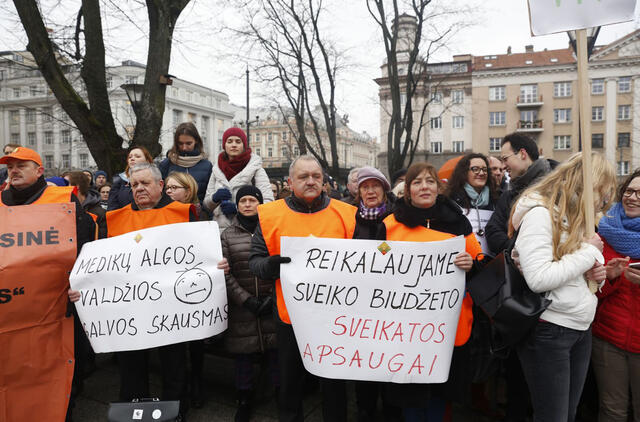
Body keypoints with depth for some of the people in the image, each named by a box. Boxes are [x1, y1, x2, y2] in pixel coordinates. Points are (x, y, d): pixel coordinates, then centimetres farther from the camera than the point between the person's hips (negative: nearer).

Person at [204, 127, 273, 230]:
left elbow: (268, 202, -8)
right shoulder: (217, 170, 12)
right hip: (220, 228, 3)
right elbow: (206, 204, 16)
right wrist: (215, 197, -5)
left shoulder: (256, 168, 1)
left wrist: (237, 208, -14)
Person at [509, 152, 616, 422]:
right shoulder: (539, 212, -15)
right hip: (548, 331, -8)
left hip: (581, 329, 9)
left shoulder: (576, 216, 13)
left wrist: (593, 272, -1)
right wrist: (588, 252, -14)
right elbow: (538, 279, -26)